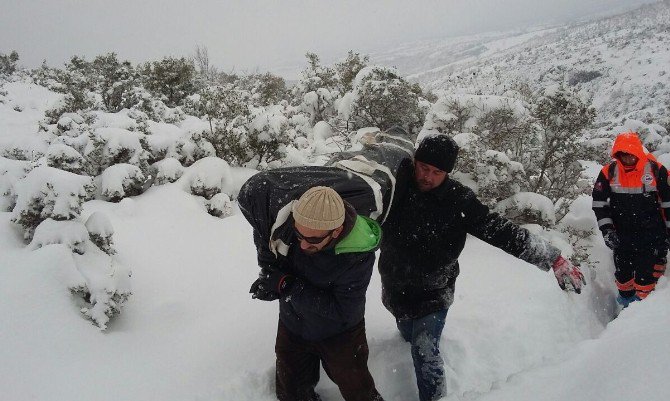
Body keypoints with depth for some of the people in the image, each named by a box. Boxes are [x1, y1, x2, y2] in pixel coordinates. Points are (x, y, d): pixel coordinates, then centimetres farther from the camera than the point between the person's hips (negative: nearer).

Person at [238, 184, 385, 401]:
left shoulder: (359, 257, -35)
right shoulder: (284, 213, -30)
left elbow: (341, 311, -28)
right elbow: (253, 188, -10)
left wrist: (286, 285, -31)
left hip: (340, 334, -3)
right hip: (292, 328, 4)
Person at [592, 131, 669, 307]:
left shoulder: (655, 169, -8)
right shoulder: (609, 172, -5)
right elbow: (599, 203, 2)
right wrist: (606, 230, -6)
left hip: (651, 233, -2)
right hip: (622, 233, 2)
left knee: (647, 271, -4)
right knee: (623, 269, 13)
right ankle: (625, 298, 33)